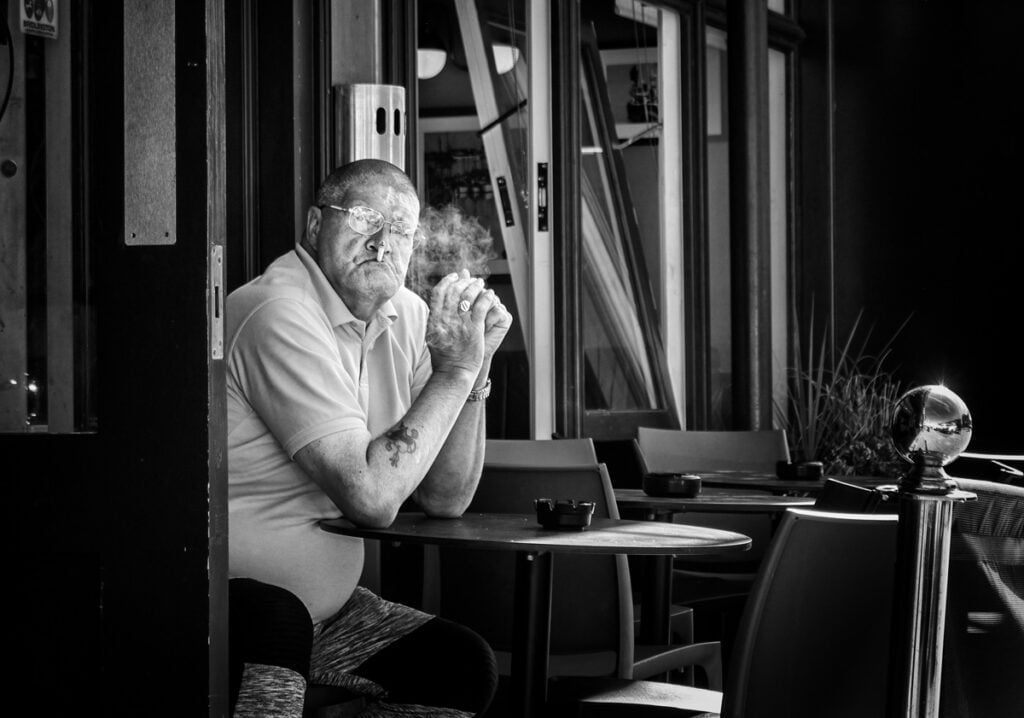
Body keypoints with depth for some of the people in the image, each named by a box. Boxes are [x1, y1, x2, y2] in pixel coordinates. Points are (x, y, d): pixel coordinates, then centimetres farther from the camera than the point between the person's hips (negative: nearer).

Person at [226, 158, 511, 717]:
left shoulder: (405, 317, 6)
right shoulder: (281, 315, -21)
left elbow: (445, 500, 5)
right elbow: (371, 495, -26)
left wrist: (473, 371, -8)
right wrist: (453, 371, -18)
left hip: (323, 603, 9)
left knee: (463, 666, -3)